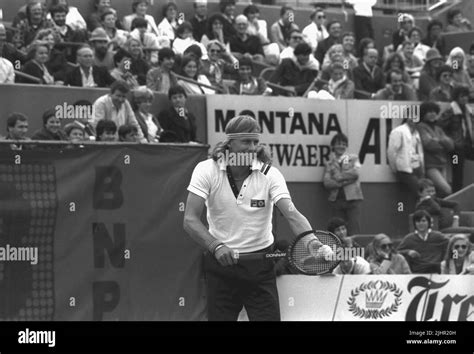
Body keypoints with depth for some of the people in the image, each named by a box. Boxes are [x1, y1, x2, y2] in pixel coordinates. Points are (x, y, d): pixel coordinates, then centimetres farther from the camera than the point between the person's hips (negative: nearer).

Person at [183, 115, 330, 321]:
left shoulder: (270, 174, -9)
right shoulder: (206, 171, -9)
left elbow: (292, 214, -21)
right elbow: (190, 220, -17)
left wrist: (311, 241, -41)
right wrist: (216, 246, -33)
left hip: (260, 264, 0)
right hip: (220, 264, 0)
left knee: (269, 318, -6)